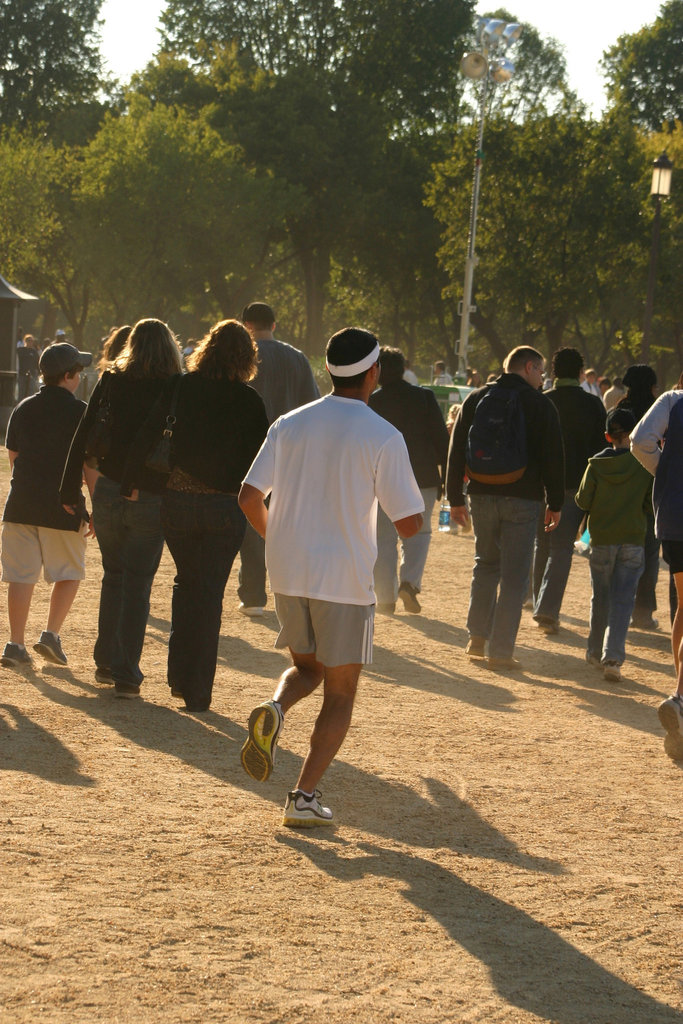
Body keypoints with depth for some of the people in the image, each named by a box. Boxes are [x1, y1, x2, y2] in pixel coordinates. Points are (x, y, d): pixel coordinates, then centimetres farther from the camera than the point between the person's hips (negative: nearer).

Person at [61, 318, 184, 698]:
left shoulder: (111, 383, -1)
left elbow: (84, 436, 0)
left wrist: (70, 491, 6)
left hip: (109, 492, 2)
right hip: (152, 500, -2)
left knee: (113, 577, 19)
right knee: (138, 584, 5)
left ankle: (106, 663, 25)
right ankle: (126, 674, 3)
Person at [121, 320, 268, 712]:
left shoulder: (179, 388, -1)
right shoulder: (248, 400, -5)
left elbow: (146, 439, -3)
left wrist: (130, 485, 4)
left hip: (179, 501, 2)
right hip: (226, 507, -2)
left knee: (186, 582, 22)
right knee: (211, 593, 6)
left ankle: (179, 676, 21)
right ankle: (198, 690, 4)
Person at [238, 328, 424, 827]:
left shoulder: (290, 425, 3)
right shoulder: (383, 436, -10)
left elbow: (250, 496, 1)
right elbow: (409, 523, -10)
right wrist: (414, 484, 11)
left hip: (287, 574, 4)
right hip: (345, 580, -4)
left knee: (307, 667, 25)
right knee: (340, 694, 9)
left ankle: (275, 710, -8)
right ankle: (305, 795, -1)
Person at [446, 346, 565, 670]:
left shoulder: (476, 399, 8)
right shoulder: (540, 404, -3)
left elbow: (456, 452, 8)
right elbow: (553, 458, -4)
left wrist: (455, 498, 13)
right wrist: (555, 503, 2)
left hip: (482, 496, 4)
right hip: (522, 498, -4)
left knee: (486, 564, 21)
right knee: (514, 576, 0)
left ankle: (477, 638, 15)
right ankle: (501, 651, -3)